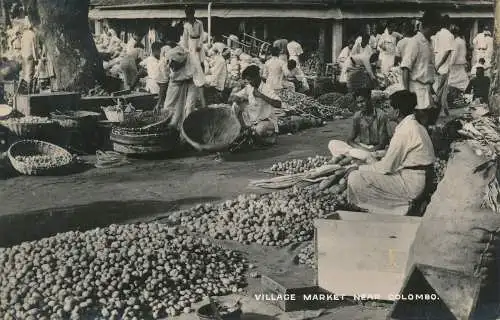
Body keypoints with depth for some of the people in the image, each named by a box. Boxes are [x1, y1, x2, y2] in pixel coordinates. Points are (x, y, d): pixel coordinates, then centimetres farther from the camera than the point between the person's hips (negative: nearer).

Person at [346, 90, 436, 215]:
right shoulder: (417, 125, 10)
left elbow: (386, 166, -17)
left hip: (410, 184, -10)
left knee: (355, 178, -16)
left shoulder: (405, 129, -19)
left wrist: (358, 169, -8)